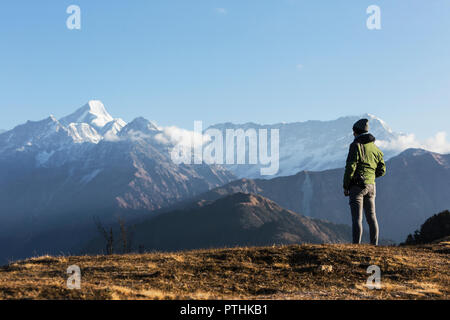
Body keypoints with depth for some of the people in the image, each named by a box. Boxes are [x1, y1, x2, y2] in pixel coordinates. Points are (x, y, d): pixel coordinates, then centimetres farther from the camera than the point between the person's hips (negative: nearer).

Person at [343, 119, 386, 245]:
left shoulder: (356, 145, -7)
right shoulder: (376, 149, 13)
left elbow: (350, 167, -14)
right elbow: (382, 171, 15)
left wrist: (345, 186, -8)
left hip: (357, 186, -6)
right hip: (371, 186, 6)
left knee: (357, 218, -8)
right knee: (372, 217, 12)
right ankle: (374, 245, 14)